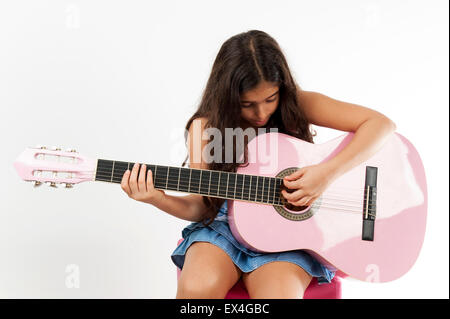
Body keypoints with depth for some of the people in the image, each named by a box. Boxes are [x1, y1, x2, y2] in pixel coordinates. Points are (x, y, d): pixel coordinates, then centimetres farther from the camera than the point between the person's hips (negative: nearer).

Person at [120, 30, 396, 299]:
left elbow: (381, 124, -11)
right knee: (198, 287, -31)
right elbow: (202, 206, 2)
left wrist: (328, 172, -23)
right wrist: (158, 199, -18)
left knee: (277, 293, -31)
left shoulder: (296, 105, -5)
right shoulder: (206, 128, -2)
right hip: (224, 227, 1)